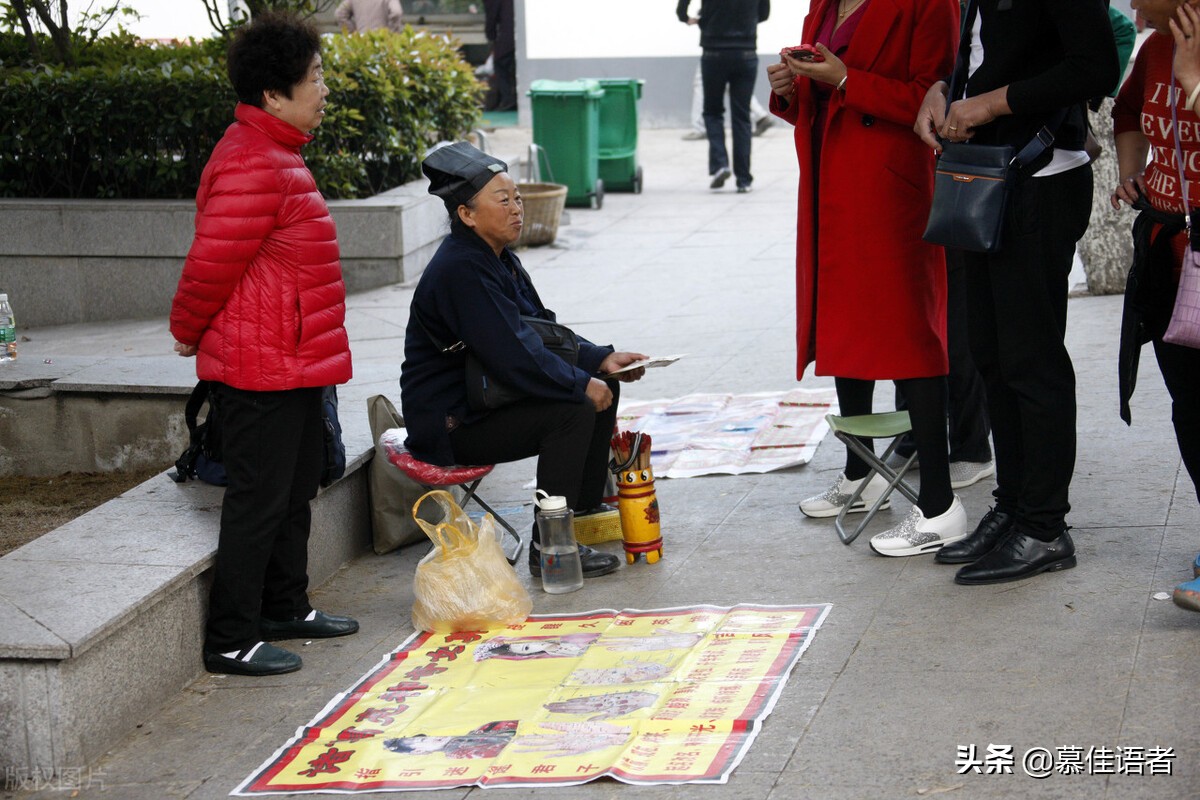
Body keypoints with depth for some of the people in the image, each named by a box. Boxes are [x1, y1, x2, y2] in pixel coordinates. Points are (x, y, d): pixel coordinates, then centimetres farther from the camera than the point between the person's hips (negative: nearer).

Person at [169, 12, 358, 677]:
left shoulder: (275, 154, 15)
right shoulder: (252, 165, -21)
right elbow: (213, 262, -20)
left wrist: (197, 333, 22)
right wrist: (189, 333, -4)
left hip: (292, 362, 11)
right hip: (261, 368, -11)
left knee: (295, 490, 20)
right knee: (258, 498, -4)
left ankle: (285, 608, 34)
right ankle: (230, 641, 4)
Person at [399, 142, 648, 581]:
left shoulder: (499, 259, 10)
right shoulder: (460, 270, -23)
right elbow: (514, 355, -28)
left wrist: (601, 360, 2)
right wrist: (581, 384, -19)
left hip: (485, 400, 11)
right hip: (451, 426, -11)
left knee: (602, 386, 11)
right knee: (574, 410, -25)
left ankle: (585, 507, 23)